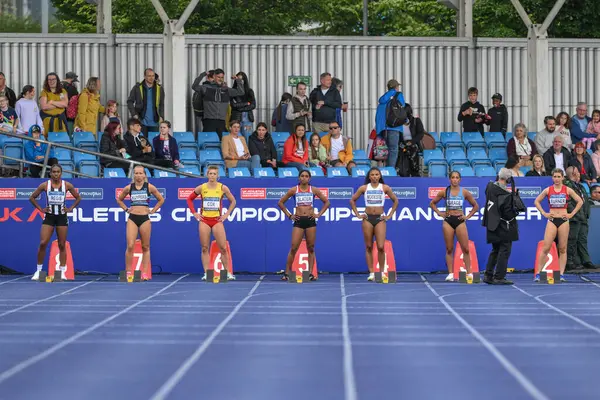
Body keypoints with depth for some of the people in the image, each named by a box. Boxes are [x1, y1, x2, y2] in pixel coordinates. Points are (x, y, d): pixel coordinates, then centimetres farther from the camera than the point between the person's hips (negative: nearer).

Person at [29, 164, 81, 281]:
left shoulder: (67, 185, -1)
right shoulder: (45, 185, -2)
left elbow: (78, 198, 11)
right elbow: (32, 198, 7)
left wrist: (70, 208, 1)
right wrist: (40, 209, 0)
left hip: (62, 217, 0)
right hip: (49, 216, 0)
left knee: (62, 245, 4)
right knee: (43, 243, -9)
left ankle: (62, 272, 9)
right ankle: (38, 270, 1)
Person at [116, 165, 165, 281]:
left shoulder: (149, 187, 2)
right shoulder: (129, 188, 5)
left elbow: (161, 199, 12)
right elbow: (119, 199, 21)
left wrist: (153, 210, 5)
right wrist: (126, 209, 9)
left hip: (145, 219, 0)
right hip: (132, 218, 0)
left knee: (145, 247, 4)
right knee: (130, 246, -10)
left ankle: (145, 273, 8)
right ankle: (128, 272, -2)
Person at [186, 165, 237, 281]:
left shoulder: (223, 188, -2)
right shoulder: (201, 188, 0)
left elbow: (233, 201, 10)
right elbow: (189, 199, 13)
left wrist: (226, 214, 2)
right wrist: (194, 213, 4)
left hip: (217, 220, -1)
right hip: (204, 220, 1)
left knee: (223, 248, -4)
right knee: (205, 248, 0)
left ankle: (228, 273, 5)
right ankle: (206, 273, 4)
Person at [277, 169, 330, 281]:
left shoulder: (313, 190, 6)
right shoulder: (294, 190, 4)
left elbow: (326, 202, 13)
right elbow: (280, 202, 11)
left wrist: (319, 214, 3)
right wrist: (289, 215, 4)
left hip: (310, 221, 1)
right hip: (298, 221, -1)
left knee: (311, 248, 2)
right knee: (294, 248, -6)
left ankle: (310, 273, 5)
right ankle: (287, 273, -1)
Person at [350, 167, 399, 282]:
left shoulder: (385, 188, 2)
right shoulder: (364, 188, 3)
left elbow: (395, 201, 11)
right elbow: (352, 200, 11)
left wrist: (390, 215, 4)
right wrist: (357, 214, 5)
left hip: (380, 218, -1)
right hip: (367, 218, 1)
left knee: (381, 247, -10)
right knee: (369, 247, 2)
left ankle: (382, 272, 1)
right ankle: (371, 273, 6)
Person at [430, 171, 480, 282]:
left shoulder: (464, 192, 3)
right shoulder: (444, 192, 3)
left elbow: (476, 206, 12)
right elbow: (432, 203, 14)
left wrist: (468, 216, 3)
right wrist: (439, 213, 3)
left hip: (460, 221, 0)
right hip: (448, 221, 0)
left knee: (465, 249, -5)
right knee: (449, 249, 1)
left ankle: (469, 273, -1)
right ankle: (450, 273, 4)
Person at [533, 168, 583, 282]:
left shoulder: (567, 190, 1)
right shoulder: (548, 190, 3)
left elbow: (580, 201, 5)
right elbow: (536, 201, 11)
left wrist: (572, 214, -1)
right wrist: (544, 213, 2)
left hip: (564, 220, 0)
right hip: (552, 220, 0)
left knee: (563, 249, 2)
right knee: (546, 248, -7)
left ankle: (562, 274, 5)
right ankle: (538, 273, -5)